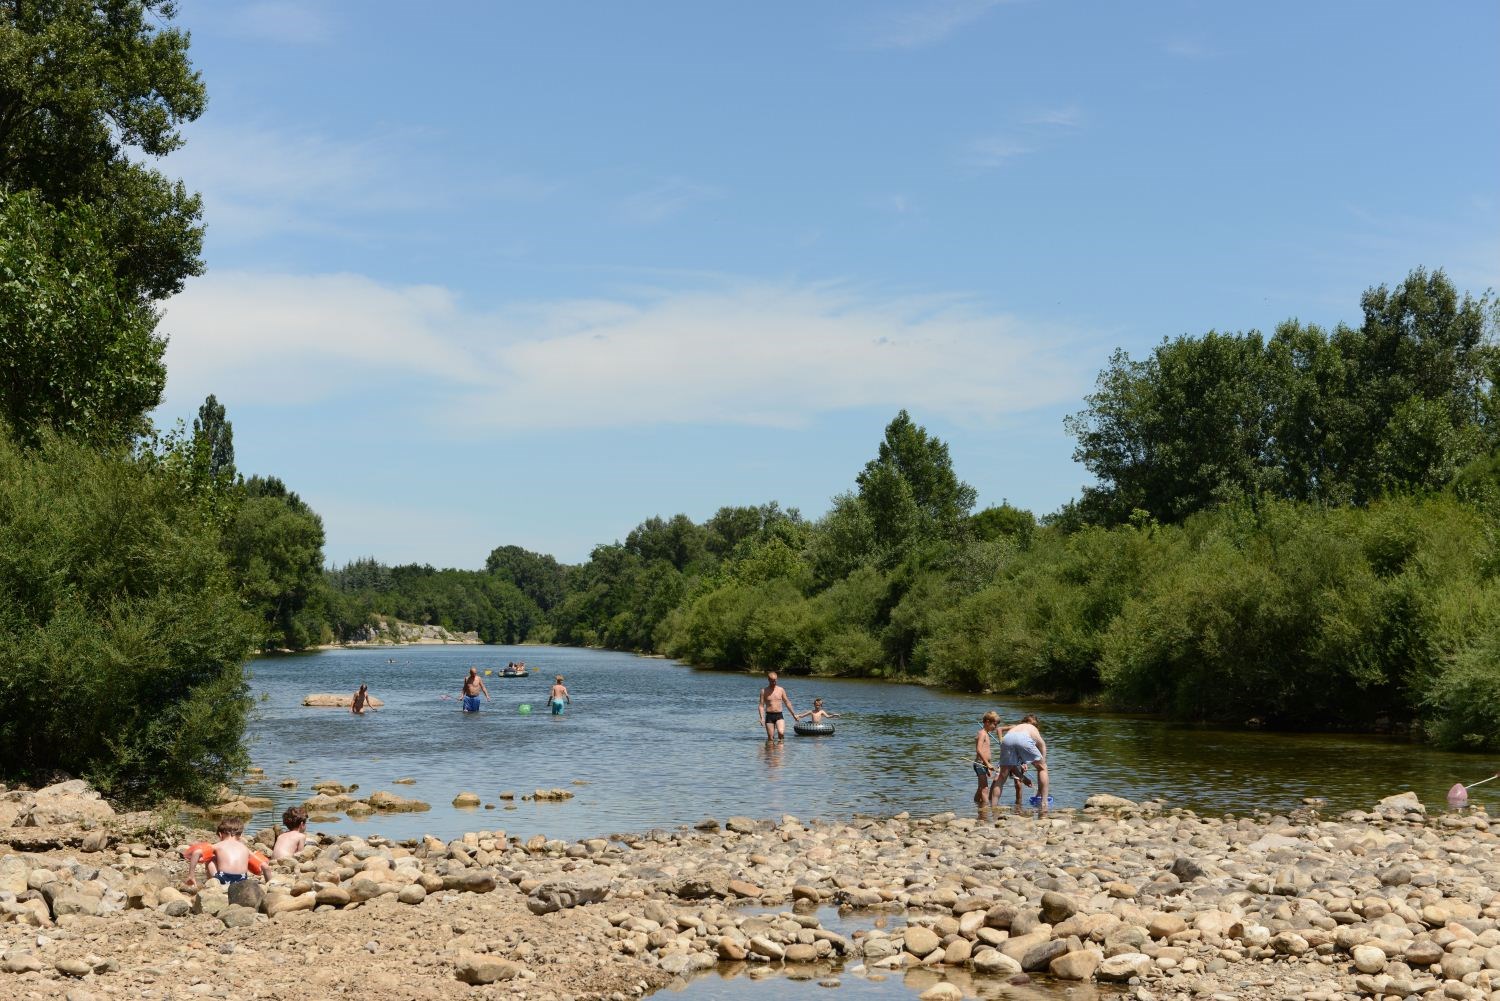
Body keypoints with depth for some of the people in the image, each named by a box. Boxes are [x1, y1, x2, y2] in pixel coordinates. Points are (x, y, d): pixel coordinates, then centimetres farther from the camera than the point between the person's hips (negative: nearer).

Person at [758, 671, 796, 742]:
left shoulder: (781, 690, 7)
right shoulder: (764, 691, 3)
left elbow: (787, 702, 15)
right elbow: (761, 705, 0)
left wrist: (794, 714, 15)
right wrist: (762, 718, -11)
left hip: (779, 715, 0)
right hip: (769, 716, 0)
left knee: (781, 732, -22)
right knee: (770, 738, -2)